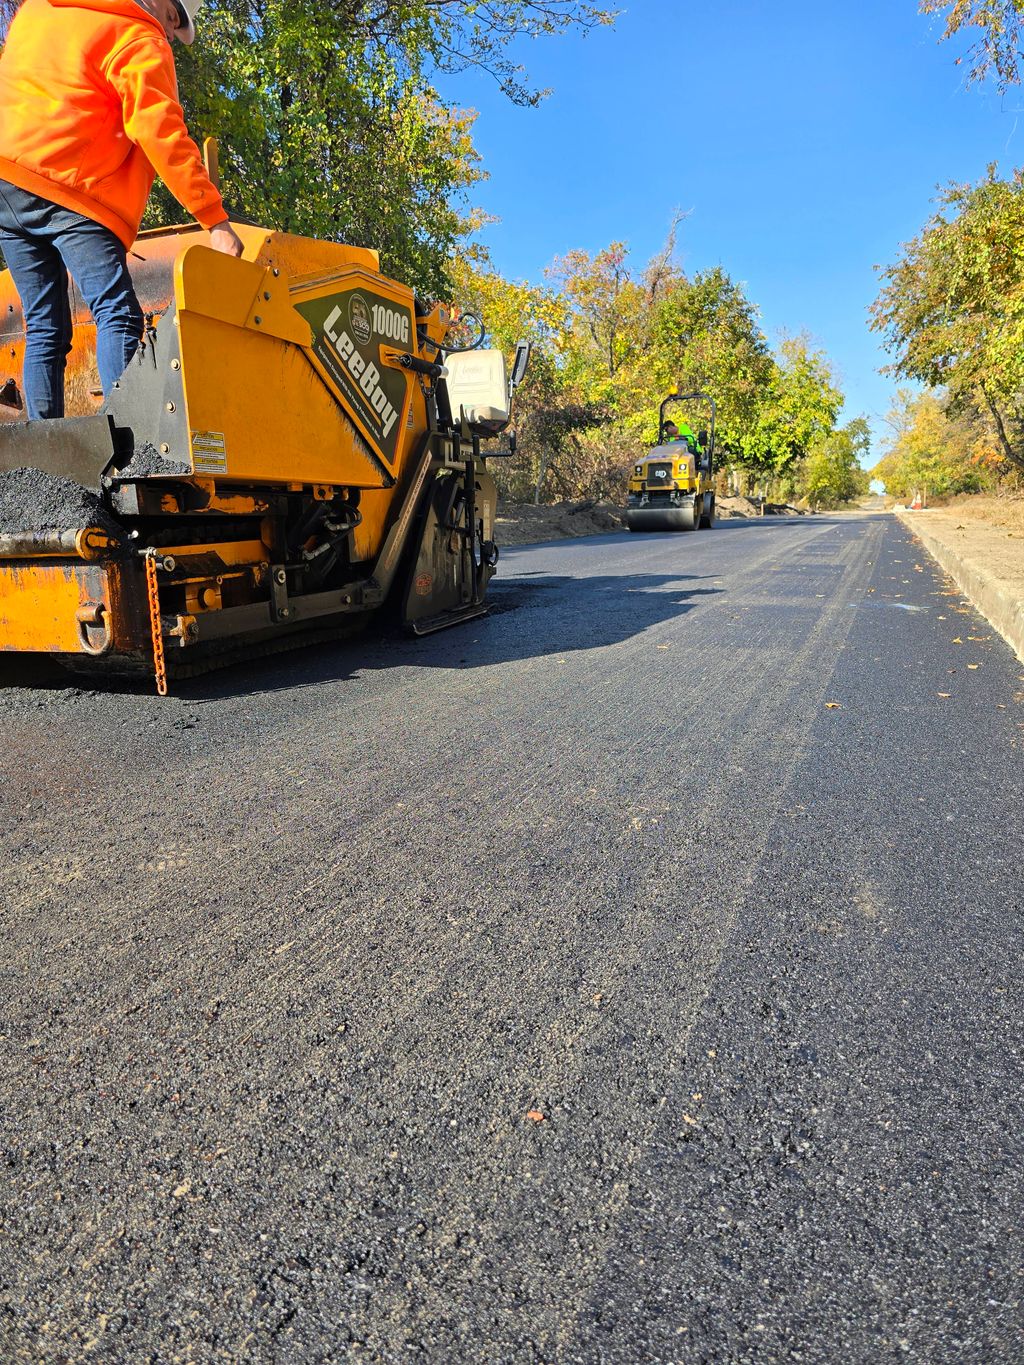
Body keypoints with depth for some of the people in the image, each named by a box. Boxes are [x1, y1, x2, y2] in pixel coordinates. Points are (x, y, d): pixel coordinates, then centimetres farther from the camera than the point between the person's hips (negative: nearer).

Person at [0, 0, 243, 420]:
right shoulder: (140, 39, 1)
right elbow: (162, 134, -11)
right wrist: (216, 219, -14)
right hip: (66, 184, -7)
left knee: (44, 327, 6)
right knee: (117, 313, -16)